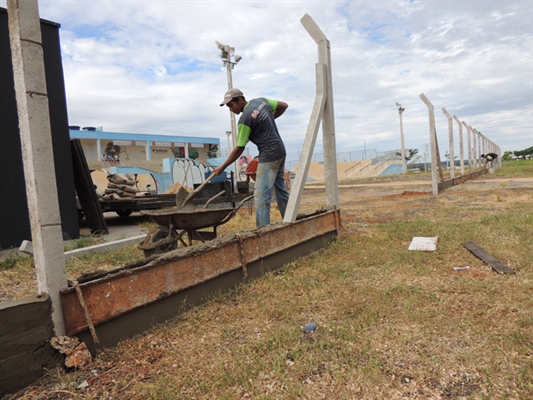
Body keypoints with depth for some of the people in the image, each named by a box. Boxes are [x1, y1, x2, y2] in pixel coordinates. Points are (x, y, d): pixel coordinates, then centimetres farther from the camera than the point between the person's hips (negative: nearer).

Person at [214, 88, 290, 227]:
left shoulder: (245, 119, -16)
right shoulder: (261, 100, 5)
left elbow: (239, 149, -14)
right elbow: (283, 106, 15)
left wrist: (222, 167, -7)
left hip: (269, 155, -9)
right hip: (280, 151, 9)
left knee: (261, 195, -9)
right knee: (281, 190, 16)